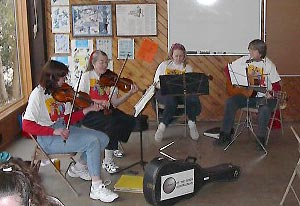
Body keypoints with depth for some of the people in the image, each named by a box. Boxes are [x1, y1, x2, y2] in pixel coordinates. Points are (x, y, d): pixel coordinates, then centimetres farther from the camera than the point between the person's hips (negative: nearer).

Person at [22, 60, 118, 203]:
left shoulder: (60, 93, 7)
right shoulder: (38, 94, -14)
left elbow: (68, 119, 8)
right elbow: (27, 125, -20)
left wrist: (88, 109, -3)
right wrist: (54, 131, -27)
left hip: (64, 130, 8)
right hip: (48, 138, -8)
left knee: (103, 138, -1)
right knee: (92, 142, -23)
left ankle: (78, 168, 19)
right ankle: (97, 188, -18)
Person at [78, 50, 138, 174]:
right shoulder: (87, 76, -2)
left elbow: (115, 102, 0)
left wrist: (130, 93, -13)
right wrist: (97, 102, -23)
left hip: (106, 111, 5)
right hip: (89, 113, -5)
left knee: (130, 121, -18)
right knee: (112, 123, -32)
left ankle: (114, 145, 8)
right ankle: (108, 161, -20)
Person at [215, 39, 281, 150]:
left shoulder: (269, 65, -6)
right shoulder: (244, 60, 3)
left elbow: (276, 85, -5)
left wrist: (271, 94, -26)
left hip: (264, 96, -3)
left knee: (265, 109, -35)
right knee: (230, 102, -20)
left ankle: (261, 139, -15)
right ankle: (226, 135, -11)